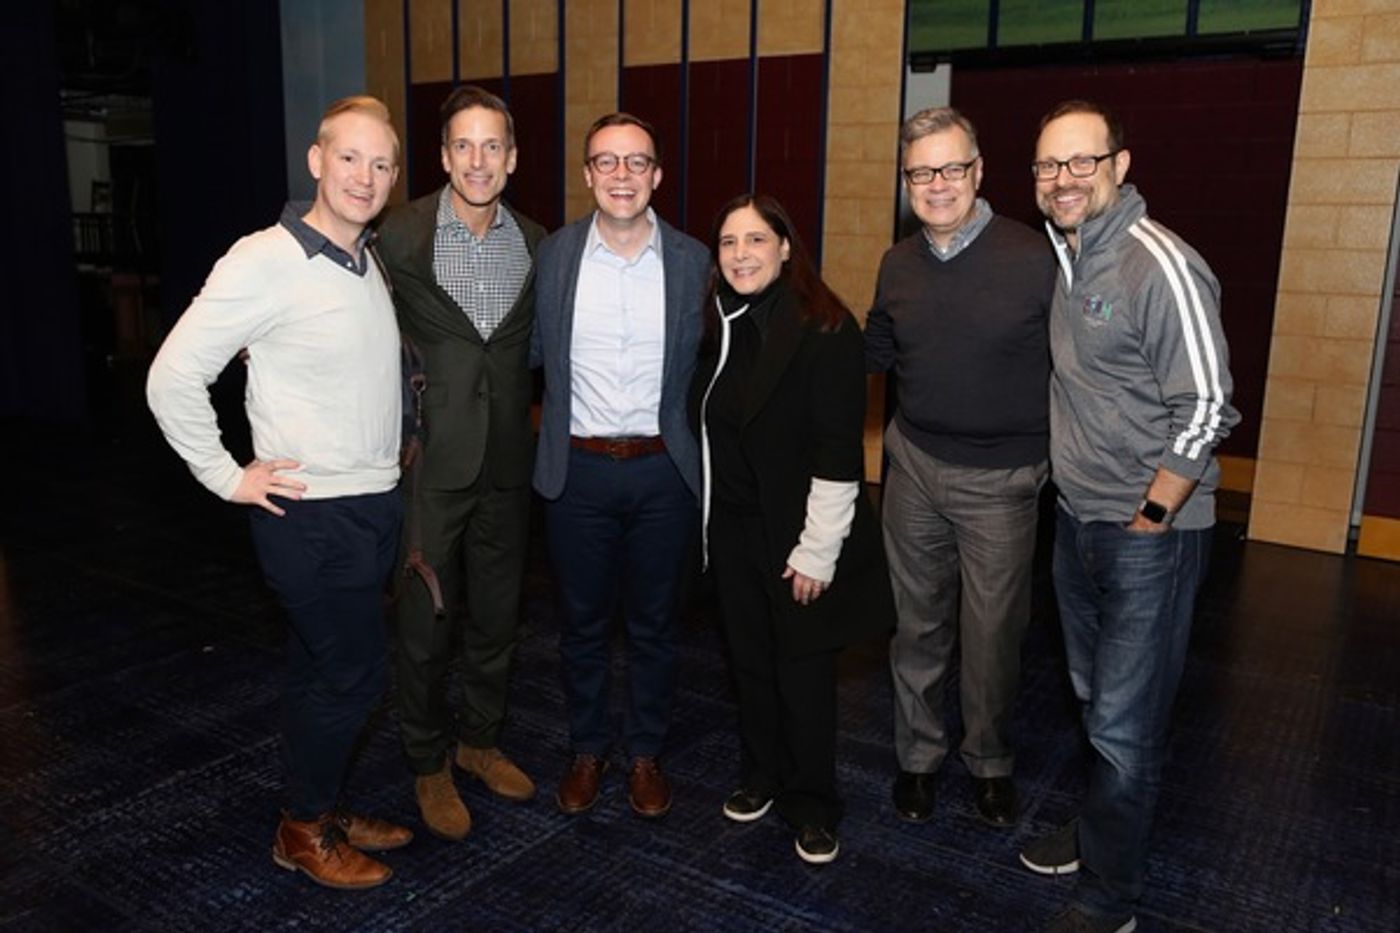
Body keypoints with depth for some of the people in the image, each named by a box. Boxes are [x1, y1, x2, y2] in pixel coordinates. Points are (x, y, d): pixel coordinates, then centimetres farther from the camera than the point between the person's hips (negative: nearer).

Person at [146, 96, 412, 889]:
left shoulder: (370, 260, 8)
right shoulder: (264, 262, -17)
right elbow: (172, 378, -16)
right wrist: (229, 478, -13)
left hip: (372, 507, 7)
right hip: (313, 514, -7)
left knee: (323, 672, 18)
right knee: (356, 675, 1)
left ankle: (319, 810, 34)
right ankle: (307, 830, 22)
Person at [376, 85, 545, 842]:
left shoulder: (535, 242, 4)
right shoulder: (400, 236, -9)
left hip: (506, 463, 4)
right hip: (431, 462, -4)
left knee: (496, 613, 15)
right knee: (427, 619, 8)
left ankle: (479, 739, 37)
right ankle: (429, 763, 28)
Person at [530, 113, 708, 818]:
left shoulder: (693, 261, -1)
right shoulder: (553, 254, -1)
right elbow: (533, 351, 7)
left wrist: (702, 459, 0)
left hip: (663, 470, 0)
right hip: (577, 469, 1)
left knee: (653, 623, 13)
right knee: (582, 621, 14)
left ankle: (646, 753, 33)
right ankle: (586, 749, 34)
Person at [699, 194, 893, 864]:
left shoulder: (824, 329, -15)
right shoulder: (718, 323, 3)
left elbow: (838, 451, -16)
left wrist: (817, 550, -17)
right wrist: (709, 520, 9)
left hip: (797, 532, -5)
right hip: (732, 526, 5)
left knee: (803, 670, 6)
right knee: (749, 660, 15)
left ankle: (811, 805, 24)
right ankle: (761, 775, 35)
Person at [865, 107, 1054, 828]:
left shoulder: (1035, 260, -13)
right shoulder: (898, 264, 4)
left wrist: (1056, 454, -13)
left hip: (1001, 479, -4)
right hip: (914, 467, 4)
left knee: (992, 634, 9)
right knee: (919, 625, 16)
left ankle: (989, 761, 33)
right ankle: (917, 754, 34)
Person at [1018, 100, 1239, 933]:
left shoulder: (1161, 267, -19)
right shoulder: (1061, 256, 7)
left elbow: (1206, 409, -18)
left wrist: (1151, 517, -14)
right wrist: (1077, 496, 13)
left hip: (1150, 533, -8)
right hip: (1078, 520, 8)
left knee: (1125, 725, 3)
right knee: (1097, 701, 22)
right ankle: (1100, 832, 42)